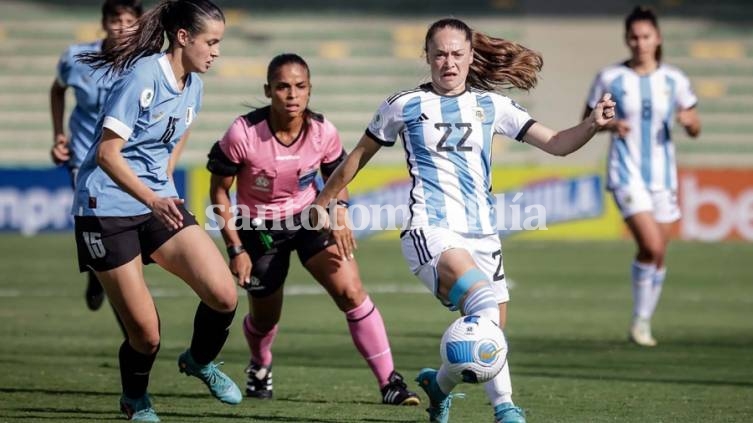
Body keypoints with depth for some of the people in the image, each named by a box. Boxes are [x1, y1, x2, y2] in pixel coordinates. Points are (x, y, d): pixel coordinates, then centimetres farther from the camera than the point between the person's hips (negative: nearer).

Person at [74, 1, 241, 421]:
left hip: (160, 201, 7)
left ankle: (200, 361, 18)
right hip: (108, 209, -7)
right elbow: (107, 154, -20)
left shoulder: (193, 86, 6)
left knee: (224, 295, -13)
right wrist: (153, 199, -29)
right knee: (146, 335, -6)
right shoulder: (143, 77, -18)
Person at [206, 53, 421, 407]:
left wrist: (339, 210, -17)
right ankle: (259, 368, 51)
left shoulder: (324, 132, -16)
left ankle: (390, 382, -13)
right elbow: (219, 191, -12)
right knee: (264, 318, 13)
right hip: (260, 229, -1)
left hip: (309, 218, 1)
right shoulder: (243, 134, -25)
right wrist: (235, 248, -15)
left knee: (351, 291, -18)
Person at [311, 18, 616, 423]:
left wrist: (591, 125, -14)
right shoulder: (404, 105, 4)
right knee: (483, 302, -31)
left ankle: (438, 384, 36)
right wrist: (321, 203, 21)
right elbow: (359, 156, 16)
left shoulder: (491, 105, 10)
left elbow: (556, 143, 6)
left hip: (482, 235, 5)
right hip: (430, 232, -5)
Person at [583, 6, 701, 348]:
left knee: (658, 254, 6)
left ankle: (644, 323, 22)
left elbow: (695, 130, 8)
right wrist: (610, 124, -14)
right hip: (627, 173, -3)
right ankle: (638, 318, -2)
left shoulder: (675, 80, 3)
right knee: (650, 245, -19)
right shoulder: (610, 78, -3)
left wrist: (689, 120, -16)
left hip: (662, 175, 3)